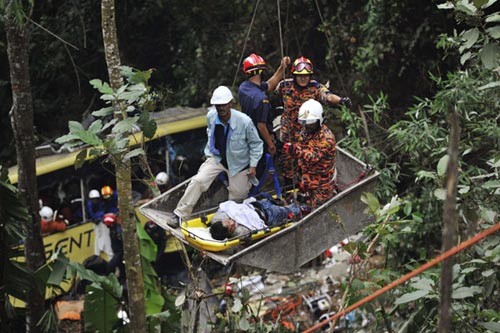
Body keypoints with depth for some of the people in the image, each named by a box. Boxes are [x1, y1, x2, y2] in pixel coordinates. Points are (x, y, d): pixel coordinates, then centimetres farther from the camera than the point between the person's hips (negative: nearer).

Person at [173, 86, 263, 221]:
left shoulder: (244, 121, -24)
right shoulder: (211, 116, -13)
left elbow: (255, 143, -9)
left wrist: (253, 165, -9)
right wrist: (208, 152, 10)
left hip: (238, 162, -2)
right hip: (216, 157, 2)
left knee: (238, 196, 4)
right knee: (198, 181, -15)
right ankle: (180, 214, -10)